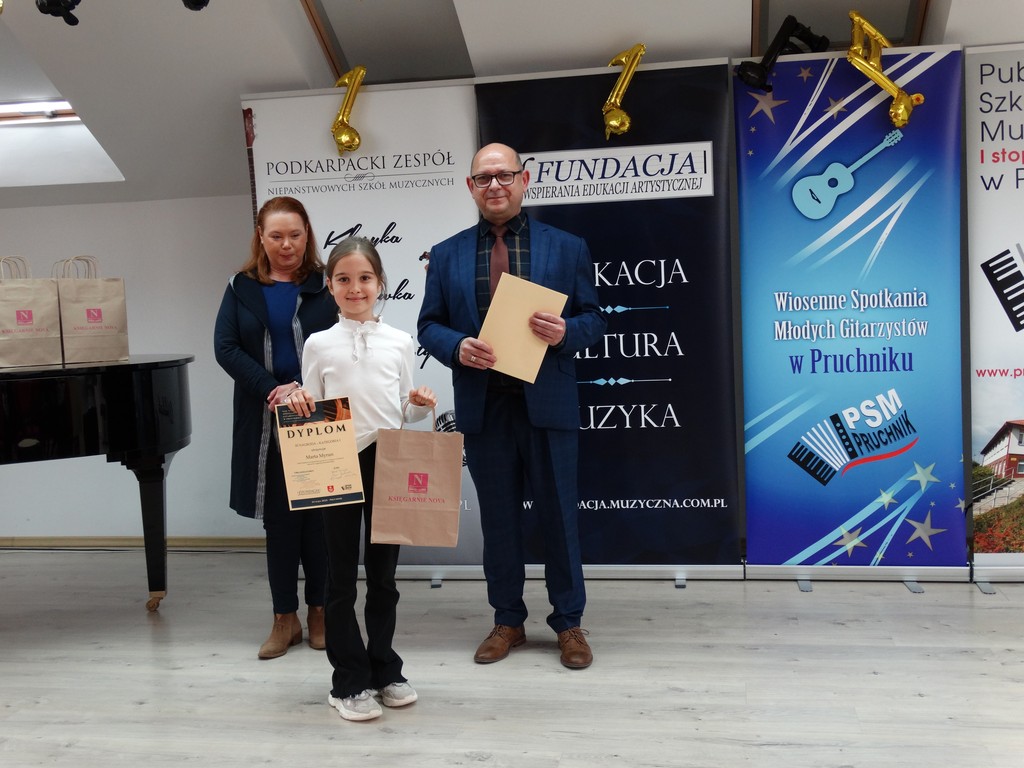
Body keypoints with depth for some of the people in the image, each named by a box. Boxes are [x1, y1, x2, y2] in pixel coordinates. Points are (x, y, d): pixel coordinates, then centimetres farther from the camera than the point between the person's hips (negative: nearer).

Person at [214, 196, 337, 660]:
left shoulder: (326, 286, -1)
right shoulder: (242, 289, 7)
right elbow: (226, 348, -2)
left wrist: (306, 390, -19)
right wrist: (272, 389, -15)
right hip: (265, 424, 2)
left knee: (320, 515, 5)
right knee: (278, 517, 8)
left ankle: (319, 611, 20)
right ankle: (285, 618, 19)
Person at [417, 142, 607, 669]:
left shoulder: (567, 248, 5)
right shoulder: (446, 255, 9)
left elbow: (593, 319, 4)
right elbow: (429, 325, 7)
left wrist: (566, 332, -18)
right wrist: (457, 347, -14)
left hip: (548, 405, -1)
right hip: (483, 407, 2)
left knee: (559, 515, 7)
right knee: (498, 518, 11)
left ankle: (569, 624, 23)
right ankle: (507, 621, 26)